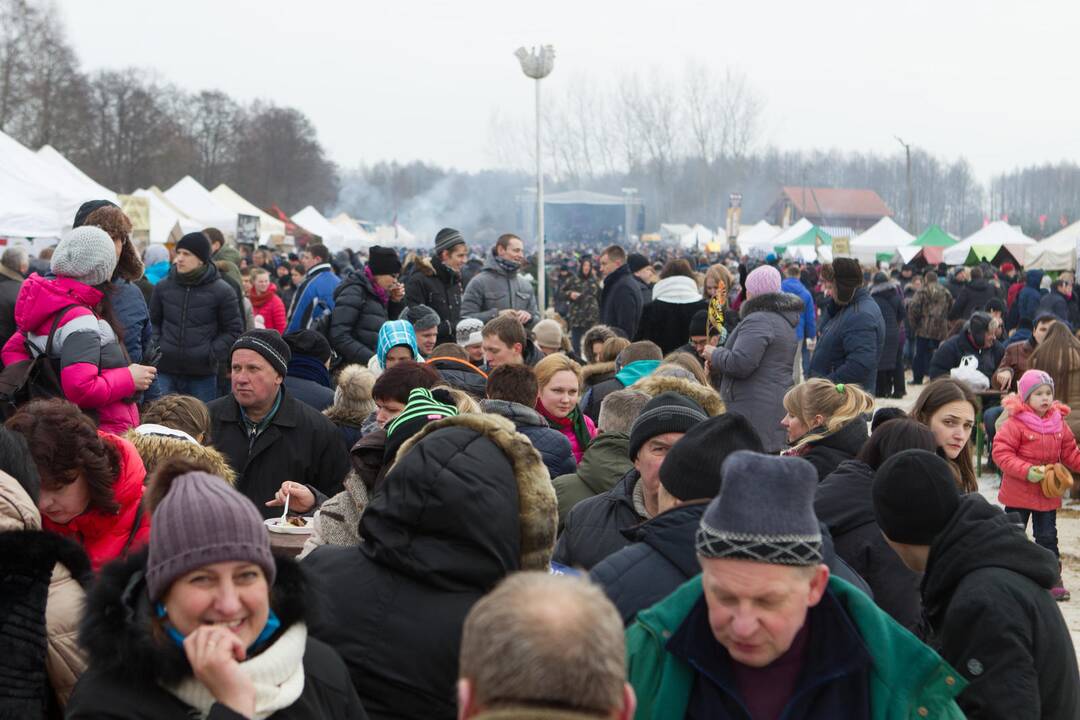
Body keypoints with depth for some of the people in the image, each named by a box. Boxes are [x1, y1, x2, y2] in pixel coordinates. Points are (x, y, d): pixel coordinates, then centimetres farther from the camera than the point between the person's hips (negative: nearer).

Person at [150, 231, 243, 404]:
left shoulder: (221, 291, -3)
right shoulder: (163, 287, 6)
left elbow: (234, 330, 2)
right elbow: (153, 322, 19)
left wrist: (212, 354, -8)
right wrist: (155, 347, 3)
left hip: (202, 375, -2)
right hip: (165, 371, 2)